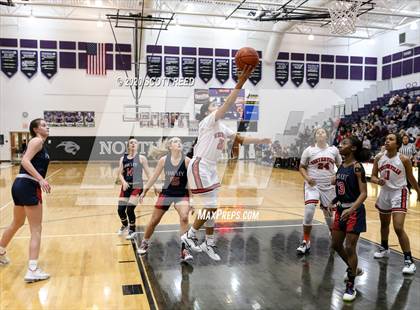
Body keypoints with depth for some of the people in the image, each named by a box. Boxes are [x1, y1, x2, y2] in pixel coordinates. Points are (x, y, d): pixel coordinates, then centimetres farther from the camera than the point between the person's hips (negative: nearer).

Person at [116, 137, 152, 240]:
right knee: (120, 209, 0)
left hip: (137, 186, -4)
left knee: (130, 209, -13)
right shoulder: (123, 159, 7)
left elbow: (148, 173, -2)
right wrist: (124, 182, -16)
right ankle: (124, 225, 34)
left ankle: (132, 230, 14)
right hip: (126, 186, 4)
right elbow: (120, 173, 4)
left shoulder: (141, 158, -2)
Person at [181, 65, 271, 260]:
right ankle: (189, 235, 10)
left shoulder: (222, 127, 16)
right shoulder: (208, 121, -10)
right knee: (210, 208, -9)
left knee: (212, 208, 10)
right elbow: (228, 104, -23)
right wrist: (240, 83, -26)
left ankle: (209, 244, 22)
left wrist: (260, 141, 10)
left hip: (211, 169, 9)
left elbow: (240, 139, 20)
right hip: (199, 167, -9)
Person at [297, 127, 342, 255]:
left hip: (328, 186, 2)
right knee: (309, 211, -17)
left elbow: (340, 166, 12)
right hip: (313, 185, -2)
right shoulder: (309, 150, -3)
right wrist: (307, 177, -15)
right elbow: (302, 167, 3)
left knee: (329, 213, 13)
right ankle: (306, 242, -4)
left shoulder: (333, 150, 3)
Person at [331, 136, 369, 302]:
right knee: (336, 245, 16)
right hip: (341, 209, 8)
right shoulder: (341, 166, 6)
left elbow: (364, 193, -21)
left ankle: (351, 286, 12)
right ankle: (354, 269, 40)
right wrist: (333, 202, 17)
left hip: (354, 212, -8)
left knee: (350, 248, -3)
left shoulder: (357, 167, -17)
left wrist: (351, 209, -33)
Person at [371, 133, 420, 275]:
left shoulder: (404, 160, -15)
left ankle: (409, 260, -4)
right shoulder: (378, 159, -5)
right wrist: (378, 181, -21)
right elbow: (373, 177, 2)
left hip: (399, 193, -5)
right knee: (384, 223, 23)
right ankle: (384, 248, 46)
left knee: (398, 228, -16)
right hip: (384, 192, 5)